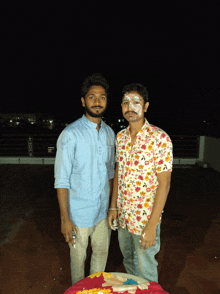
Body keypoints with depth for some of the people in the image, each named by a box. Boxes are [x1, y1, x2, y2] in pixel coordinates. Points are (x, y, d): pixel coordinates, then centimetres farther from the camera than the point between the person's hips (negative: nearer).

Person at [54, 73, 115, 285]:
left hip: (103, 211, 5)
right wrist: (64, 218, -15)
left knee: (101, 254, 23)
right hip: (79, 214, -5)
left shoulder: (109, 133, 2)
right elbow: (62, 180, -15)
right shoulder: (70, 134, -17)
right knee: (78, 259, 17)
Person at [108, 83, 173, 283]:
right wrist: (113, 206, 7)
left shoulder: (160, 138, -19)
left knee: (145, 270, 16)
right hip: (122, 215, 6)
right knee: (128, 262, 28)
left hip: (145, 218, -6)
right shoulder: (121, 137, 1)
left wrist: (152, 225, -18)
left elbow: (164, 183, -19)